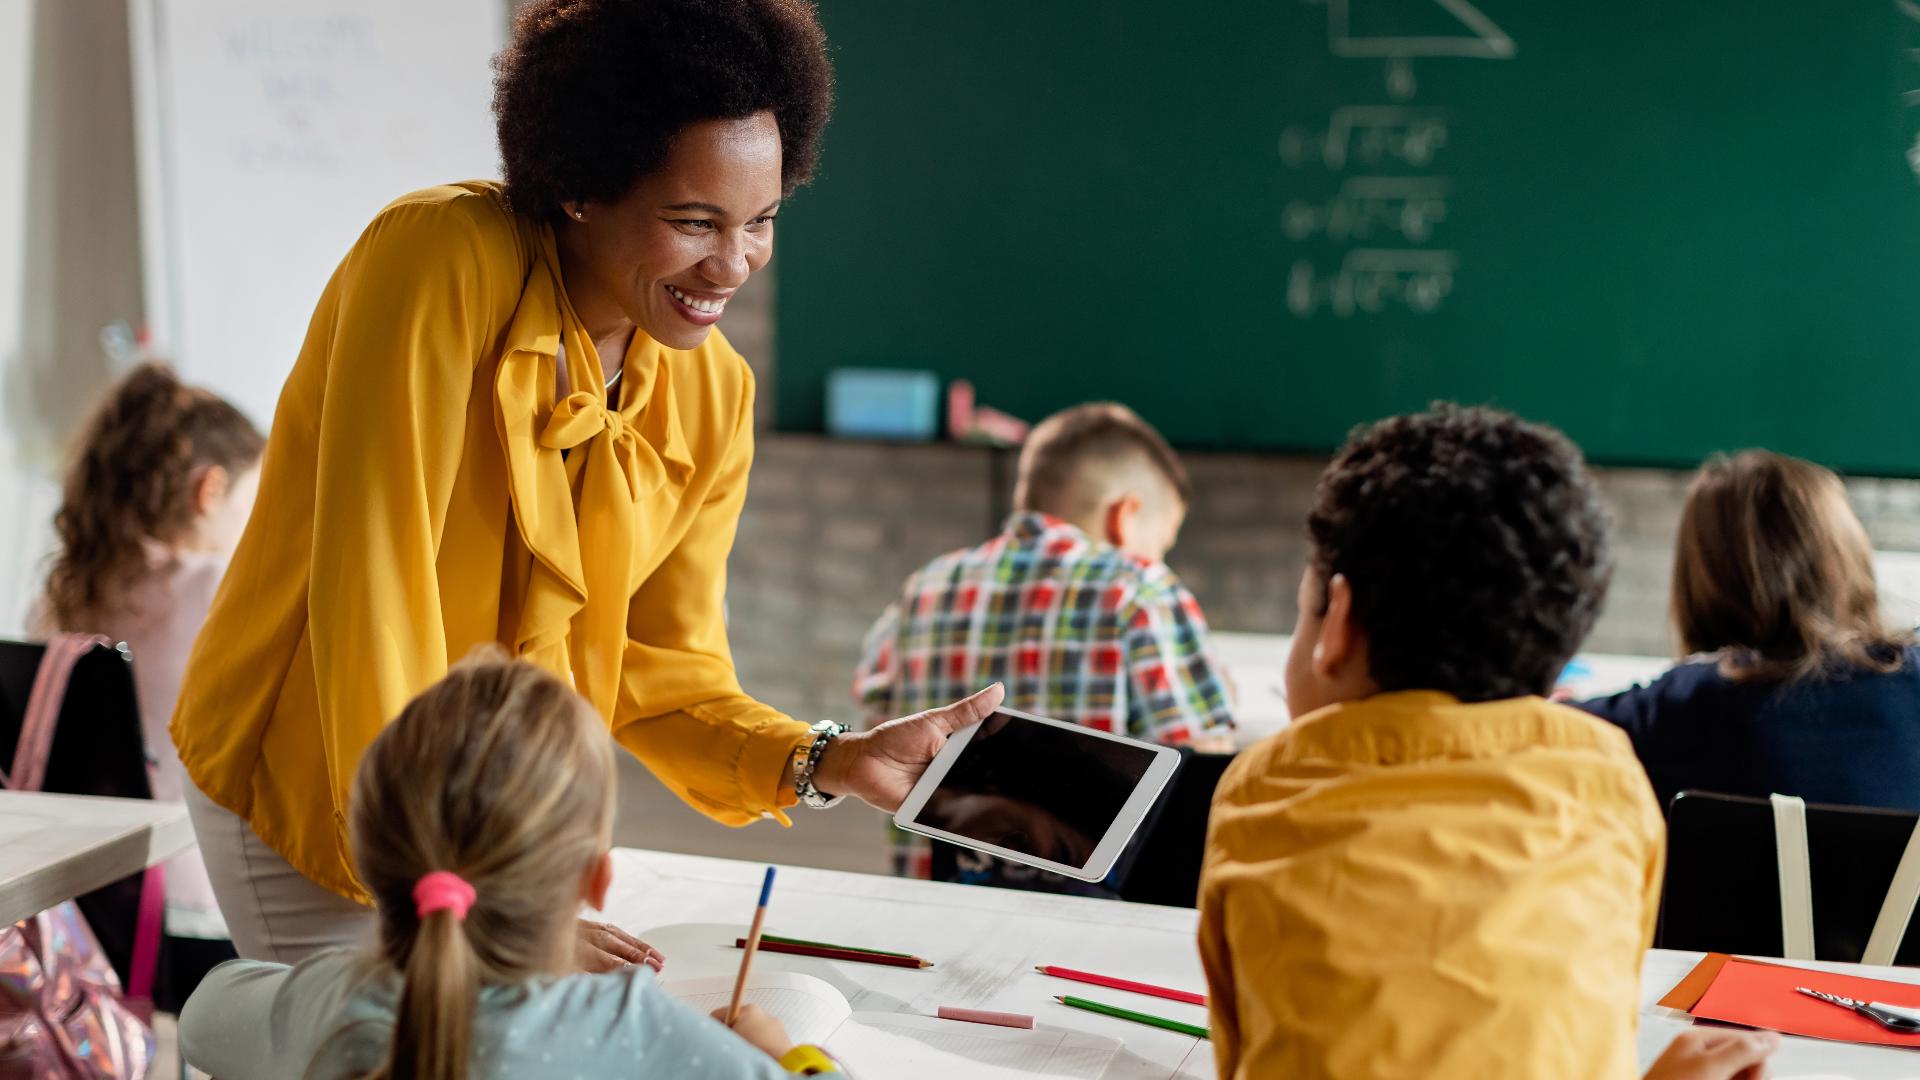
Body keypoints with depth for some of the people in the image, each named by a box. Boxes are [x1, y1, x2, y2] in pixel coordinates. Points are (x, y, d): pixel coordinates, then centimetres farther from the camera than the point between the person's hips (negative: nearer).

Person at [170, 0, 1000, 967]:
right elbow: (370, 592, -27)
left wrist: (826, 763, -18)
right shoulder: (441, 263, -24)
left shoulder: (714, 398, -5)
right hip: (310, 792, -6)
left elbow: (655, 671, 1)